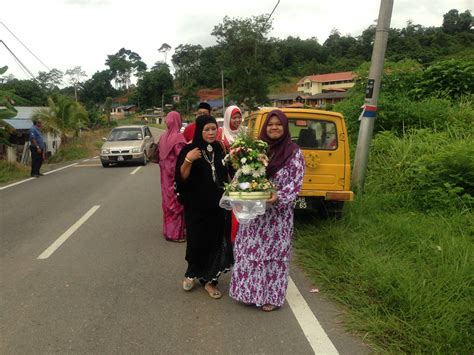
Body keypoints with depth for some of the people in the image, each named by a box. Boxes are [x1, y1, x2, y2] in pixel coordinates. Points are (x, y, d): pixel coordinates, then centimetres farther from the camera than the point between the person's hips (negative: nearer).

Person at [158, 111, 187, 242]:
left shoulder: (163, 137, 5)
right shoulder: (178, 137, -16)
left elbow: (159, 154, 10)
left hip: (165, 175, 7)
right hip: (176, 174, -7)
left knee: (168, 201, 15)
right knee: (177, 202, 0)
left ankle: (168, 230, 25)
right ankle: (176, 233, 7)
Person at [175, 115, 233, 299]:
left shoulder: (220, 150, 7)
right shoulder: (189, 150, -8)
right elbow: (181, 178, -14)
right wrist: (188, 161, -28)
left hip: (217, 206, 4)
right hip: (196, 207, -4)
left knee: (215, 242, 6)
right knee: (197, 242, 4)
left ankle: (209, 280, 21)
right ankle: (192, 273, 31)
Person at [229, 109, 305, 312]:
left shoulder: (294, 153, -6)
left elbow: (296, 183, -10)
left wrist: (279, 196, -26)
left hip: (278, 213, -4)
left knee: (274, 252, 5)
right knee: (250, 249, 10)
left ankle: (272, 296, 21)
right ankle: (250, 290, 28)